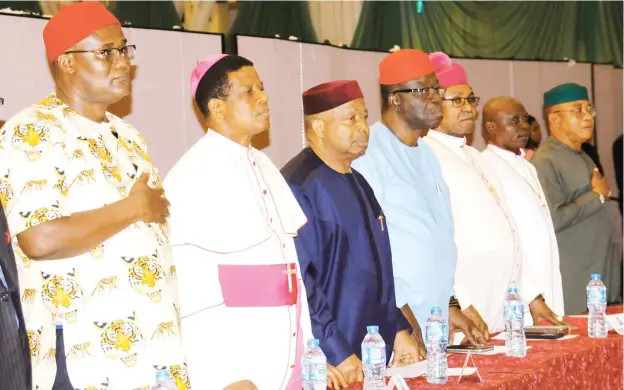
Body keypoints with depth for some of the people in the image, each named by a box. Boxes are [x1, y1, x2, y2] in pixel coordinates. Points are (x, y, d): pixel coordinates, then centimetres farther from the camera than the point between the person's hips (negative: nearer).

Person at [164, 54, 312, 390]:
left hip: (288, 361, 7)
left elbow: (288, 260, 13)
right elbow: (191, 290, -15)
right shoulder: (193, 175, -12)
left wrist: (308, 348, 8)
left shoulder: (263, 166, 13)